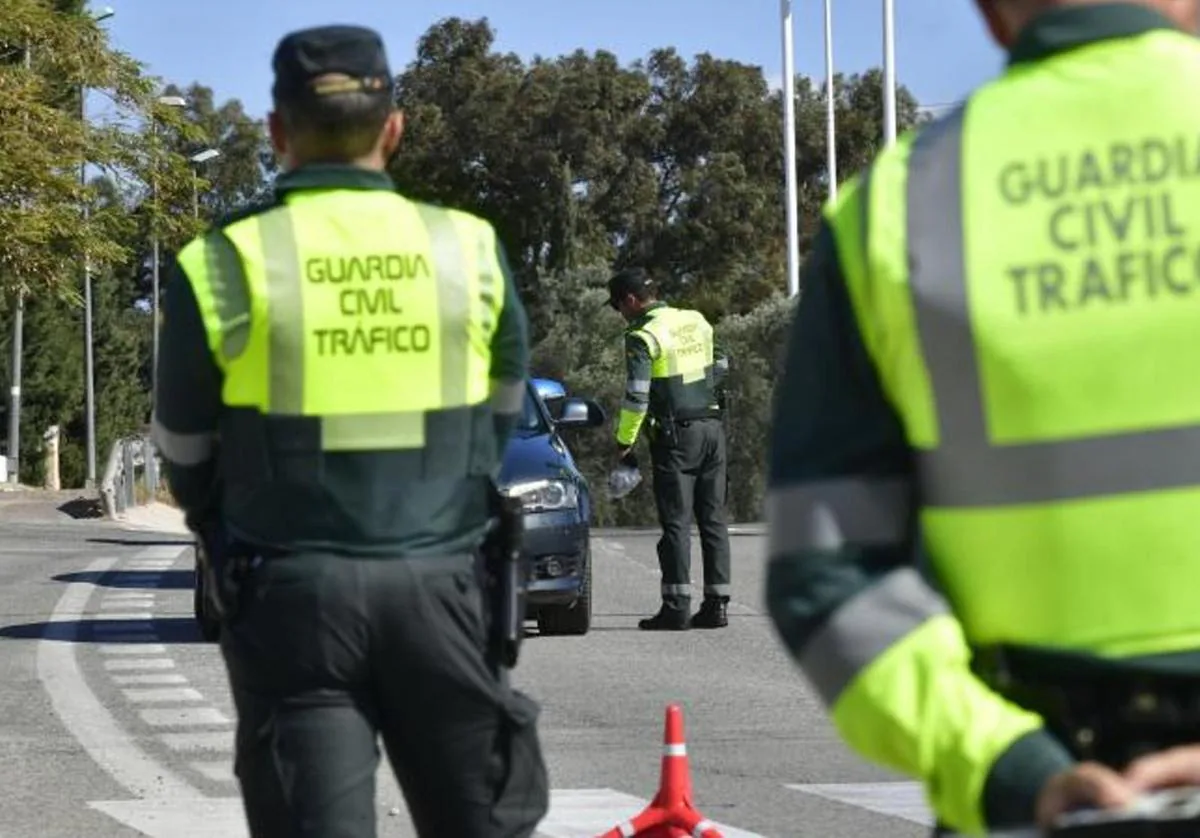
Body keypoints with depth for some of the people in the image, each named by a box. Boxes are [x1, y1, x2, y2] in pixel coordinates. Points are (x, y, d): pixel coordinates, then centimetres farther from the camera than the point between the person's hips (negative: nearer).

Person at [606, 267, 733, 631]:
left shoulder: (643, 337, -11)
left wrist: (624, 442, -8)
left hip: (676, 436, -6)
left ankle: (677, 607, -7)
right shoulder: (696, 321, 10)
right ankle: (717, 604, 8)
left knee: (676, 522, -4)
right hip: (713, 429, 6)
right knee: (713, 518, 8)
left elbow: (636, 396, -16)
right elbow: (722, 366, 21)